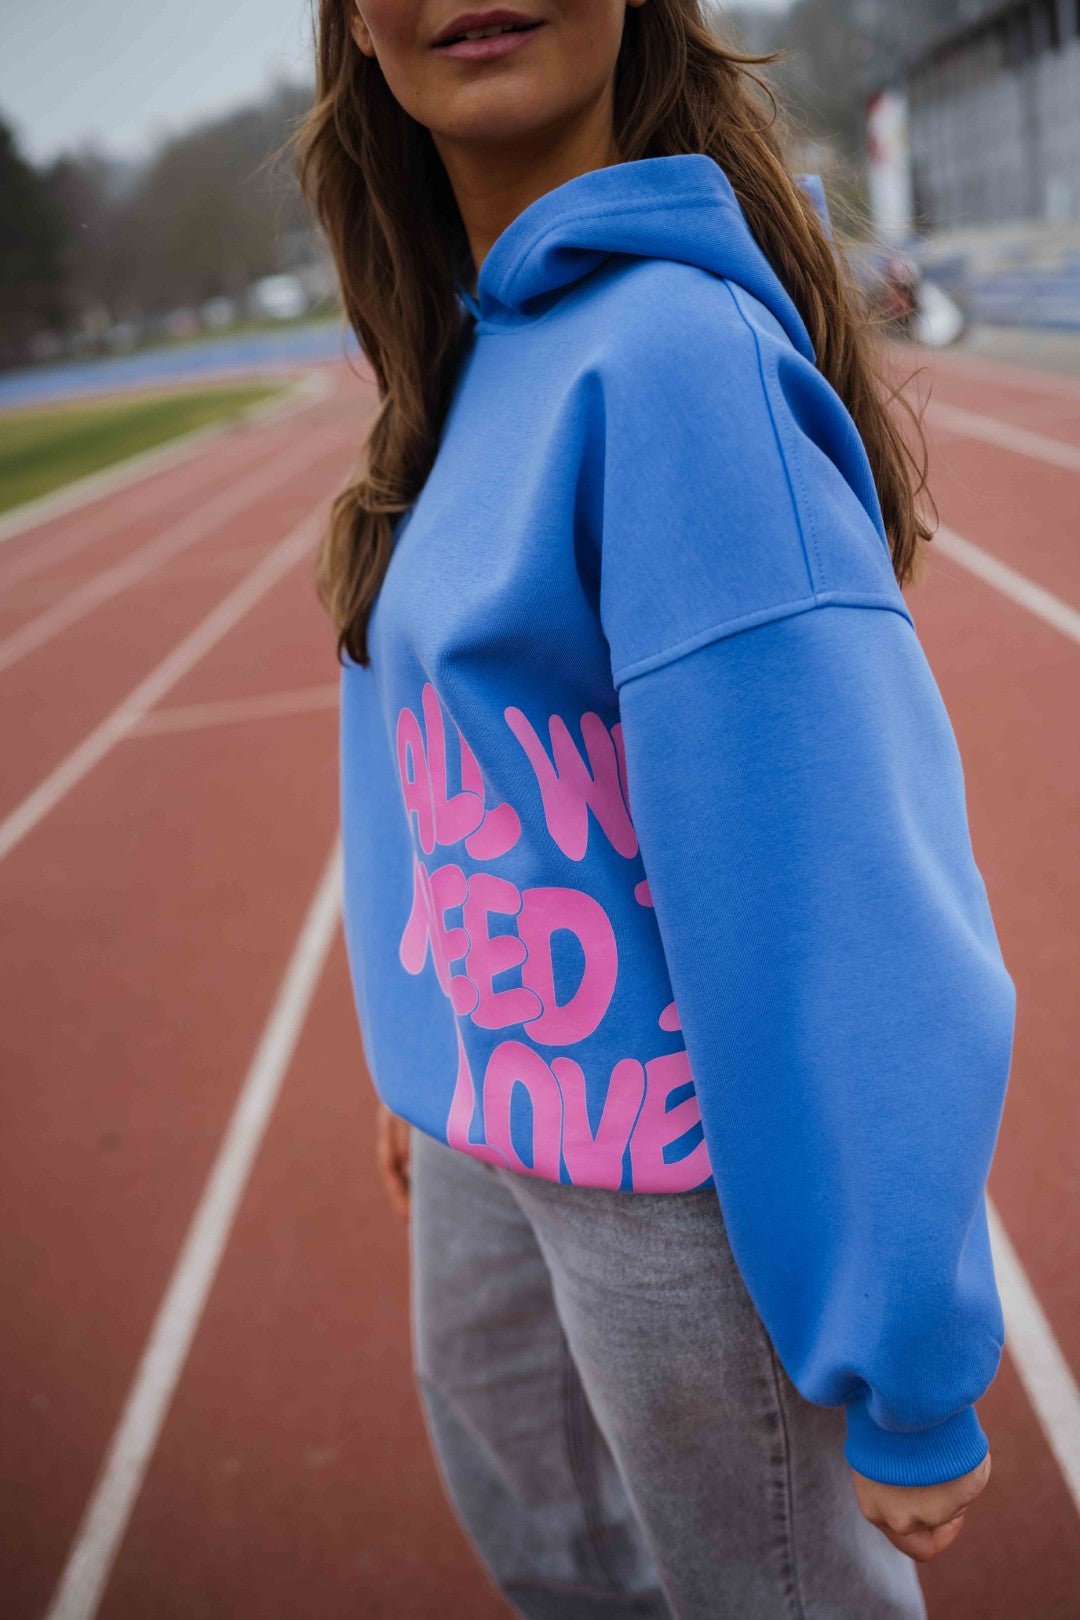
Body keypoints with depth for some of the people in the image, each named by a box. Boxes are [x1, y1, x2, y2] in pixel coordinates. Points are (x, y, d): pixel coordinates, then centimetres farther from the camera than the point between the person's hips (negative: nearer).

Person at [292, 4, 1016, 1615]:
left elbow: (841, 879, -27)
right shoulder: (479, 349, 3)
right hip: (495, 1122, 8)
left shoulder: (680, 349, -25)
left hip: (688, 1163, -8)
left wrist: (905, 1379, -22)